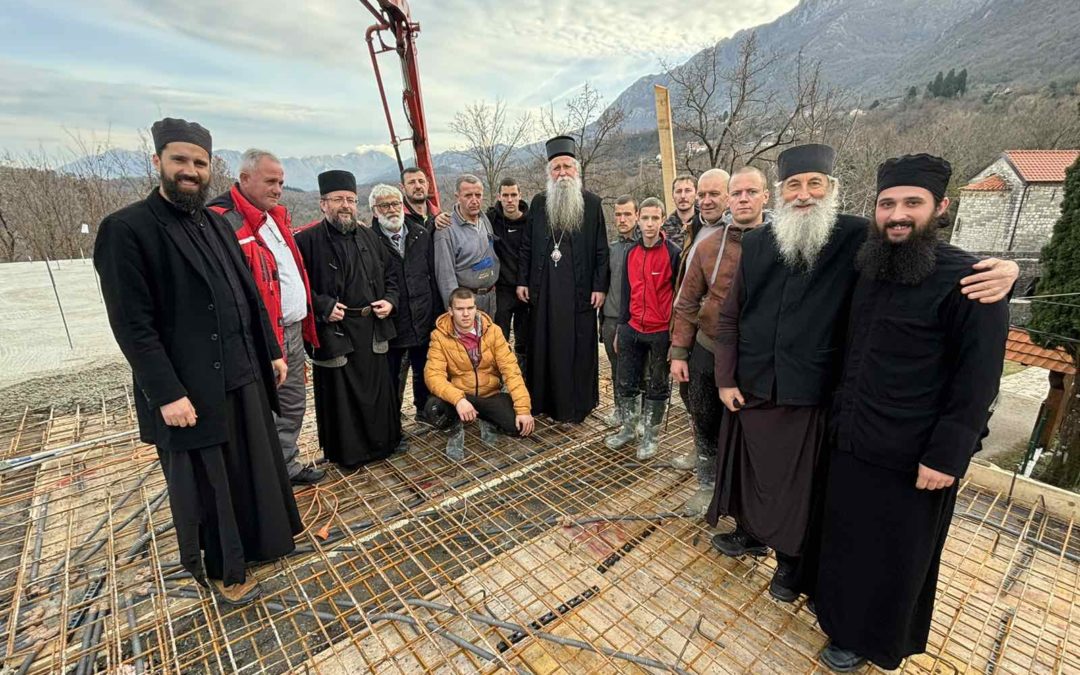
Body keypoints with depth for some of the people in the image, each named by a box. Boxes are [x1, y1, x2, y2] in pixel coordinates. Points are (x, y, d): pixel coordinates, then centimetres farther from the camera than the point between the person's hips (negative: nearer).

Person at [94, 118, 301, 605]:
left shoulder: (217, 224, 10)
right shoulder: (127, 229, -11)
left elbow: (250, 294, 13)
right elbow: (132, 324, -15)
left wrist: (272, 351, 11)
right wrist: (167, 393, -18)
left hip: (243, 374, 6)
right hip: (190, 388, -6)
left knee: (257, 466, 20)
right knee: (205, 484, 11)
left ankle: (261, 538, 42)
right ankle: (222, 569, 32)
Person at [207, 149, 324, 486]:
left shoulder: (276, 215, 14)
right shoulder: (224, 221, -15)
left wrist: (305, 320, 18)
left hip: (294, 329, 9)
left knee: (293, 405, 20)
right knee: (265, 414, 4)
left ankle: (287, 466, 38)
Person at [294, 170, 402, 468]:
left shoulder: (369, 237, 10)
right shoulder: (307, 240, -7)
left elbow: (391, 272, 19)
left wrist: (390, 300, 4)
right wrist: (322, 306, -17)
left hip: (373, 328, 5)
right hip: (334, 330, -5)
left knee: (378, 387, 15)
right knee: (340, 394, 5)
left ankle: (382, 441, 33)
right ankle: (346, 452, 24)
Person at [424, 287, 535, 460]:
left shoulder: (492, 331, -8)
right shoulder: (440, 335, -11)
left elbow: (510, 369, -12)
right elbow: (433, 374, -20)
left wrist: (523, 408, -22)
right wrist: (458, 399, -38)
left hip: (491, 395, 1)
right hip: (459, 397, -1)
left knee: (522, 426, -21)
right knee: (434, 409, -34)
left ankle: (488, 422, 12)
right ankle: (456, 428, 3)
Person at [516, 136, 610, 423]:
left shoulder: (592, 203, 3)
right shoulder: (538, 203, 9)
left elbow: (601, 249, 1)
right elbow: (527, 246, 10)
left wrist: (599, 286, -5)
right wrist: (522, 281, 4)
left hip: (580, 289, -2)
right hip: (544, 288, 2)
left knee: (578, 346, 4)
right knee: (543, 345, 8)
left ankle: (576, 405, 18)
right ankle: (541, 400, 22)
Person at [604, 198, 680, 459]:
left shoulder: (673, 253, -9)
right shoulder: (631, 253, 7)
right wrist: (620, 328, 12)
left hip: (661, 333, -5)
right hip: (632, 330, 5)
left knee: (657, 387, 10)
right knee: (626, 383, 13)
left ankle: (651, 435, 25)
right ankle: (628, 429, 30)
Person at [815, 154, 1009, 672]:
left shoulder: (965, 280, -14)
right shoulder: (866, 271, 5)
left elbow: (977, 380, -15)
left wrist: (946, 456, -17)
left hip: (911, 459, -6)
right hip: (849, 443, 6)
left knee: (894, 556, 14)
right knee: (845, 538, 21)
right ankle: (840, 614, 43)